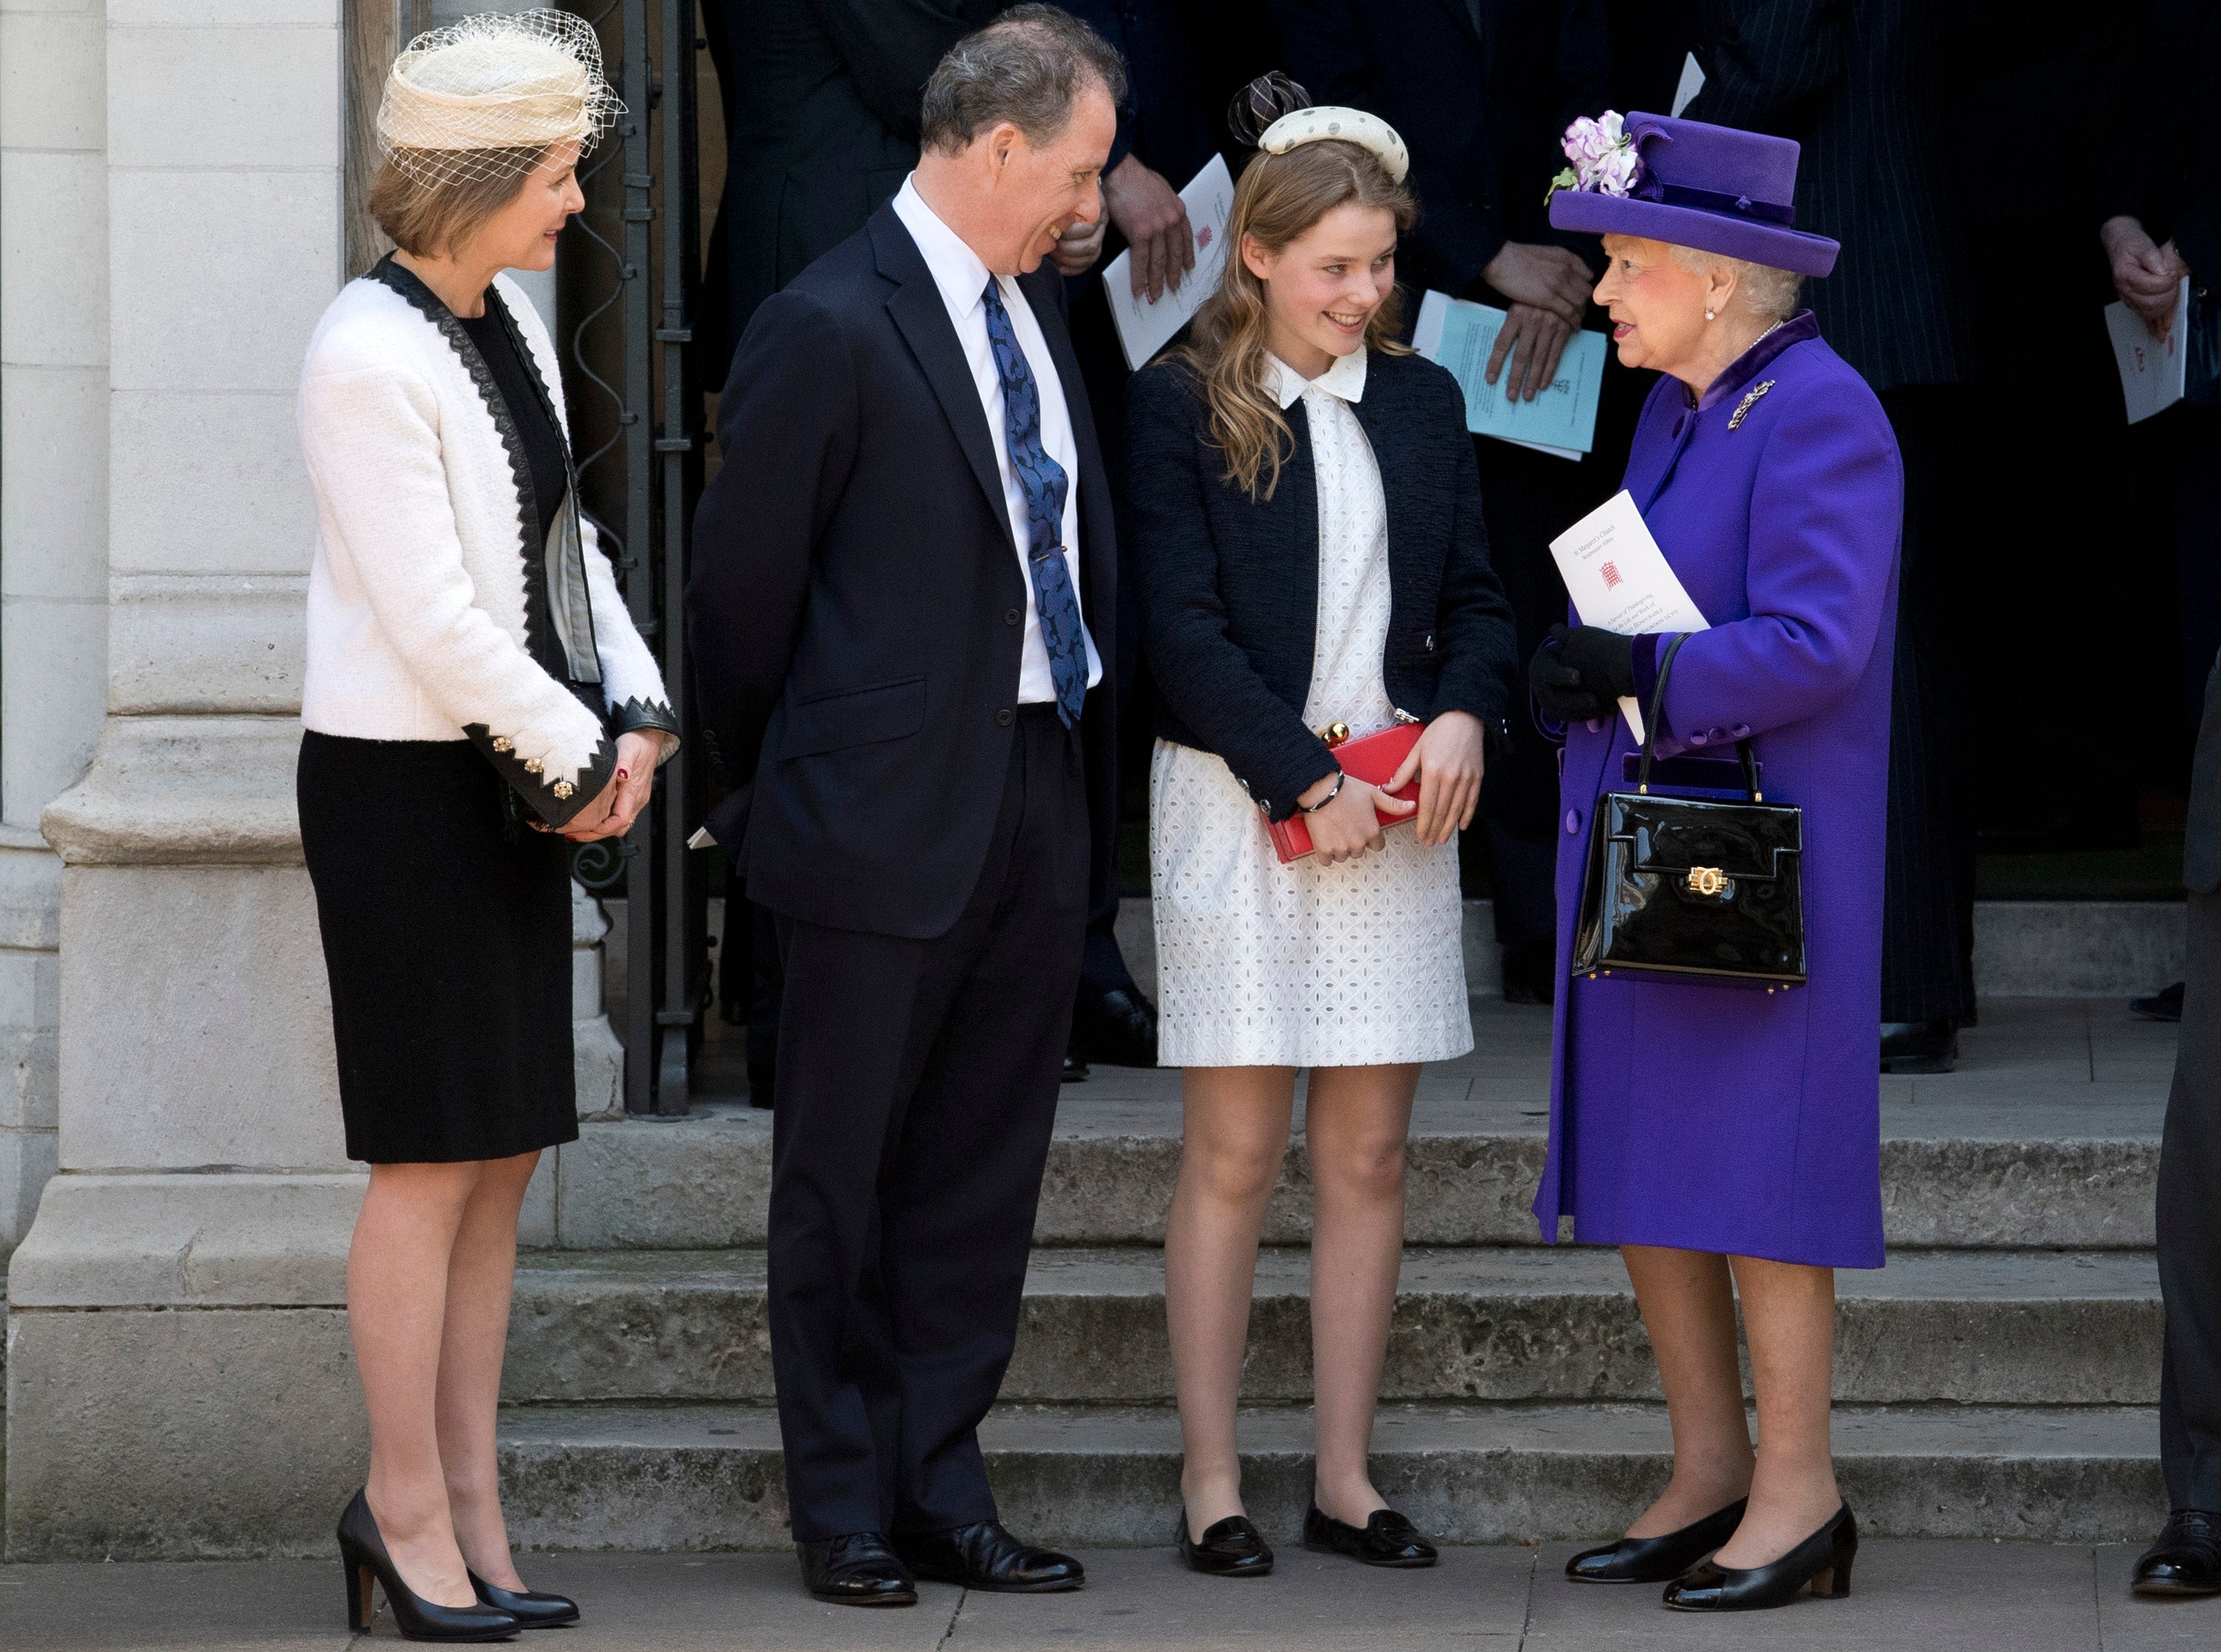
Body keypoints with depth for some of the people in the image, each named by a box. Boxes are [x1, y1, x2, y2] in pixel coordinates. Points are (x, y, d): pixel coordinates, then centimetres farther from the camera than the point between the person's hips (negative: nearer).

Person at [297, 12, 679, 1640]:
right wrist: (582, 758, -11)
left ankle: (468, 1504, 15)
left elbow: (565, 544, 16)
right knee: (433, 1157, -4)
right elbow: (433, 620, -19)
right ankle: (408, 1505, 6)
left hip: (518, 774, 9)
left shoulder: (507, 317, 10)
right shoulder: (369, 358, -18)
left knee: (502, 1158, 9)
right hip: (405, 781, -9)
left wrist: (636, 717, 3)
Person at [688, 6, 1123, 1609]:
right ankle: (845, 1512, 13)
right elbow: (744, 583, -8)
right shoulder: (831, 329, -14)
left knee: (982, 1178, 11)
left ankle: (943, 1496, 19)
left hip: (1038, 802, 7)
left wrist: (1089, 777, 15)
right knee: (843, 1177, 5)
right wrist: (772, 791, 2)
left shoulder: (1033, 304, 10)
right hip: (886, 815, -7)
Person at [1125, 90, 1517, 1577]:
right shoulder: (1182, 407, -2)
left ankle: (1347, 1476, 10)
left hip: (1393, 805, 4)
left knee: (1370, 1153, 4)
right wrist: (1306, 781, -13)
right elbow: (1184, 631, -8)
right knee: (1234, 1154, -2)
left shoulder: (1422, 403, 12)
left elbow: (1476, 598, 14)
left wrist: (1464, 713, -7)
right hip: (1240, 805, -4)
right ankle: (1212, 1482, 3)